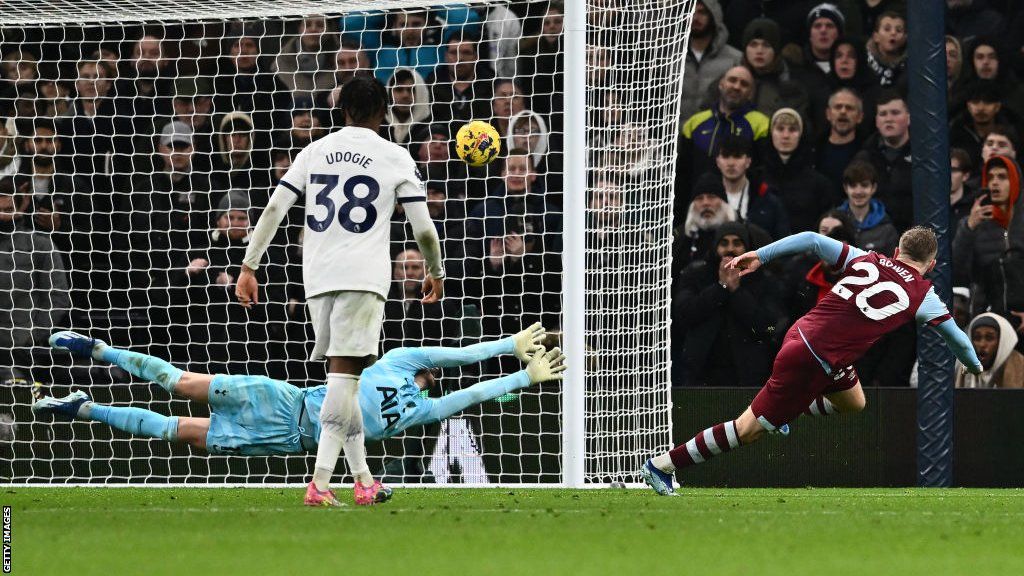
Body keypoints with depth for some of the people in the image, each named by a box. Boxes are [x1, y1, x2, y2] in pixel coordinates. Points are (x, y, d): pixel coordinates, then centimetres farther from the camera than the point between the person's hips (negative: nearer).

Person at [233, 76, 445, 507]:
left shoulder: (315, 151, 13)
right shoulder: (395, 157, 4)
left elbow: (274, 209, 5)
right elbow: (423, 229, 4)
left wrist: (249, 267, 7)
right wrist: (436, 274, 21)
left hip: (317, 277, 4)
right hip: (364, 276, -4)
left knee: (343, 376, 14)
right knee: (344, 375, -10)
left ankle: (363, 480, 19)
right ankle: (320, 482, -22)